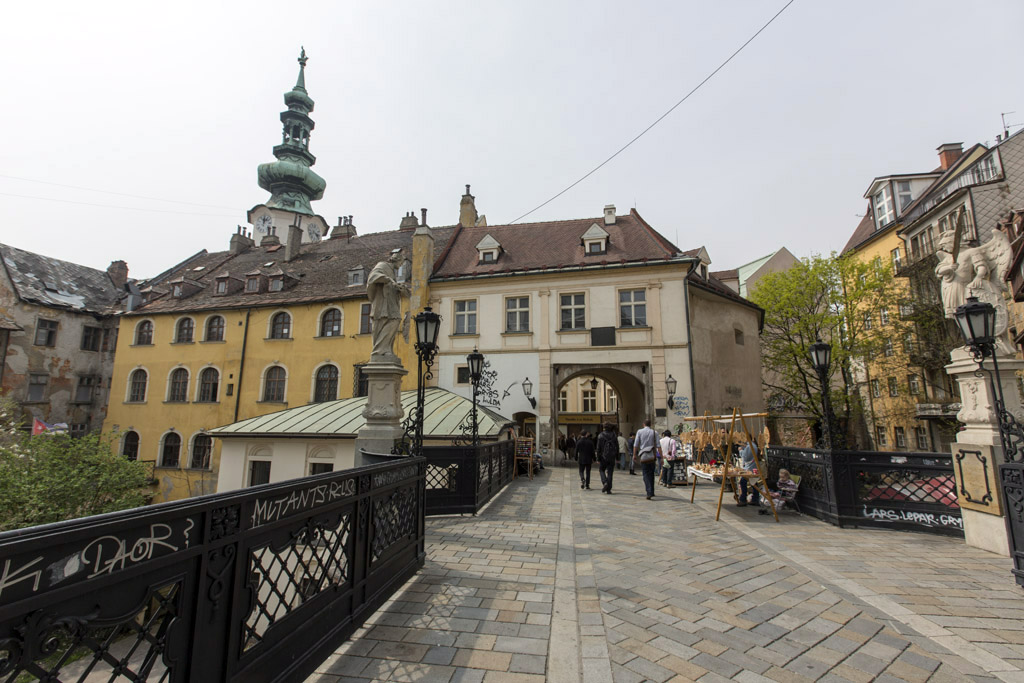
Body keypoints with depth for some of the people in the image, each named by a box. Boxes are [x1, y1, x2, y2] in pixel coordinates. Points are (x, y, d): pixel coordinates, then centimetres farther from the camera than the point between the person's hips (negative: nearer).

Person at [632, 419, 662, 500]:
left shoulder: (639, 432, 0)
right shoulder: (654, 432, 2)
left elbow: (636, 445, -1)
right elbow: (658, 445, -2)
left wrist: (634, 455, 10)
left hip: (643, 456, -2)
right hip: (652, 456, 2)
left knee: (646, 475, 1)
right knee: (651, 474, 16)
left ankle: (649, 493, -12)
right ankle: (651, 492, 23)